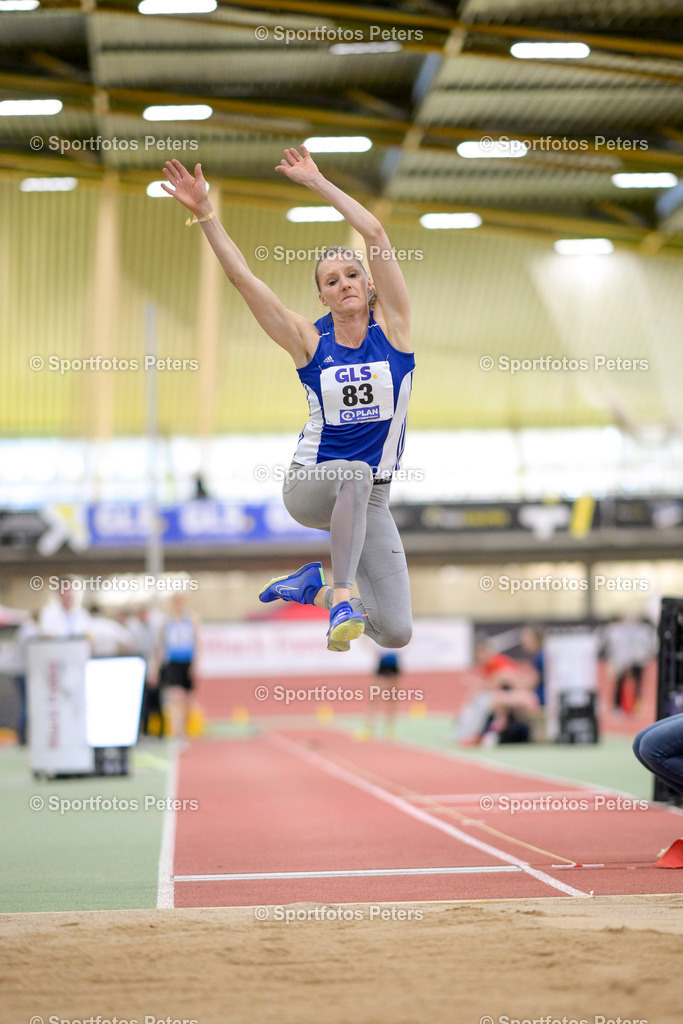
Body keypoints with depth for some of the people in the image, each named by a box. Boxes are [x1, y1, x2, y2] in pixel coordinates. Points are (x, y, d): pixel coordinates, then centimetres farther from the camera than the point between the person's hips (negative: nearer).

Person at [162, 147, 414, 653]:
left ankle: (314, 588, 21)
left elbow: (375, 233, -10)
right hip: (309, 485, -2)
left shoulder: (391, 326, -2)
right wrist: (204, 212, -16)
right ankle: (341, 598, -34)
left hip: (370, 501, 2)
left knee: (396, 633, -6)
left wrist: (317, 181, -6)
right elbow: (243, 276, -9)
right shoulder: (310, 341, -2)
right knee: (355, 473, -41)